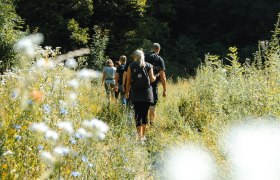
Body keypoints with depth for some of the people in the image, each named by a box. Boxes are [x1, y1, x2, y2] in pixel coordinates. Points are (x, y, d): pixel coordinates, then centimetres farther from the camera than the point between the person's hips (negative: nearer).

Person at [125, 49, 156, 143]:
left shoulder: (131, 66, 2)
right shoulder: (148, 66, 3)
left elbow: (128, 81, -1)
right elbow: (152, 79, -2)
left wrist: (127, 92, 9)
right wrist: (156, 76, 21)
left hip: (135, 93, -1)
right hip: (147, 93, 1)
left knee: (138, 114, -3)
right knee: (145, 114, 12)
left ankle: (140, 136, -13)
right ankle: (143, 135, 20)